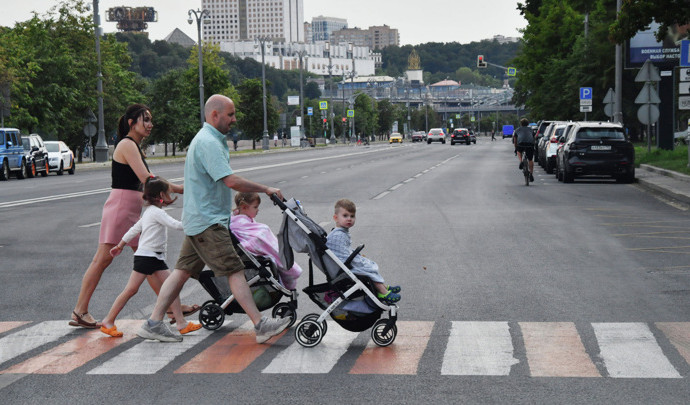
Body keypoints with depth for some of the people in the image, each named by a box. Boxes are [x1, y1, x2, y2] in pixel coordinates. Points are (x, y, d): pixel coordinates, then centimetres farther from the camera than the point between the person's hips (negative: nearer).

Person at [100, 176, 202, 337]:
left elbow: (134, 229, 23)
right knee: (131, 290, -6)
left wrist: (120, 246, 29)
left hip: (156, 258, 10)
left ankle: (181, 323, -2)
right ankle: (108, 321, 3)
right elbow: (176, 225, -20)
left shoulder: (150, 212, 18)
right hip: (145, 256, -10)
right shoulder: (156, 212, -13)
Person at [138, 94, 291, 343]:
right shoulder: (208, 142, -16)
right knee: (235, 271, -11)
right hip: (208, 222, -11)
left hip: (197, 220, 11)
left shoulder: (208, 139, 19)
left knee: (183, 271, 9)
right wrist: (266, 189, -16)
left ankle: (153, 323, 10)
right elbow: (231, 181, -24)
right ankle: (261, 325, -11)